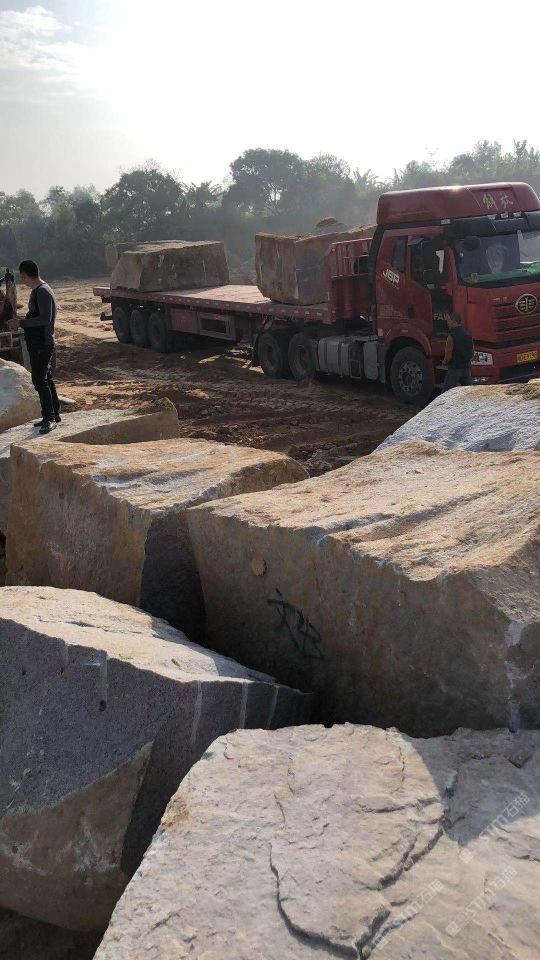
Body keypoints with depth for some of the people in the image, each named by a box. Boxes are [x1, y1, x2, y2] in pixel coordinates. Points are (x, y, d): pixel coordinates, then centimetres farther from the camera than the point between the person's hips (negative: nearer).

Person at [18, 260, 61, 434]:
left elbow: (46, 318, -25)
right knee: (45, 379, 15)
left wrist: (22, 323, -22)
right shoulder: (37, 290, 14)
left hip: (42, 345, -10)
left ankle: (50, 418, -11)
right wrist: (23, 322, 15)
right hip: (37, 343, 10)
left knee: (40, 380, -12)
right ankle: (53, 414, 22)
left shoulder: (43, 292, -17)